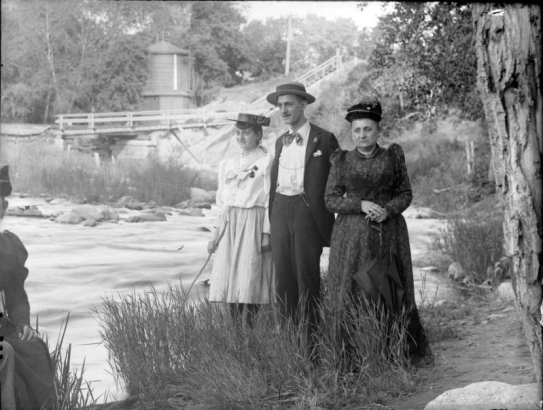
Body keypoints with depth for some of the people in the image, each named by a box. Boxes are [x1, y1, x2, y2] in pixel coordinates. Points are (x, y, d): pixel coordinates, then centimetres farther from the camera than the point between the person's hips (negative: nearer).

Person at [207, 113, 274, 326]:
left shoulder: (266, 161, -4)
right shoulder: (228, 164, 15)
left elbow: (270, 200, -7)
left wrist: (266, 234, -12)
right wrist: (217, 232, 13)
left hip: (253, 225, -6)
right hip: (229, 225, 6)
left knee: (249, 282, -7)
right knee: (228, 280, 3)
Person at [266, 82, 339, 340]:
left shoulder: (324, 139, -3)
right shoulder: (280, 142, 16)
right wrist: (272, 217, 13)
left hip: (307, 213, -6)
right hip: (280, 211, 6)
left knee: (307, 277, -2)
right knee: (283, 277, 6)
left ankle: (311, 337, 6)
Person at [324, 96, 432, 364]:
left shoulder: (393, 157, 5)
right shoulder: (342, 161, 5)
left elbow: (406, 193, 7)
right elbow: (331, 200, 3)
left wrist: (388, 210, -12)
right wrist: (360, 204, -13)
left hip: (388, 233, 0)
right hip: (352, 236, 0)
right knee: (352, 292, -3)